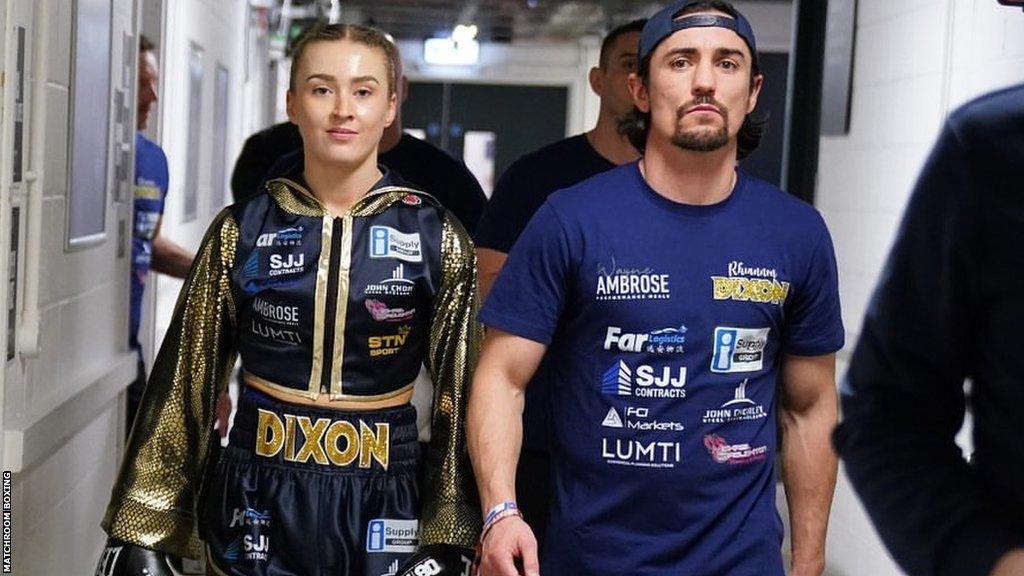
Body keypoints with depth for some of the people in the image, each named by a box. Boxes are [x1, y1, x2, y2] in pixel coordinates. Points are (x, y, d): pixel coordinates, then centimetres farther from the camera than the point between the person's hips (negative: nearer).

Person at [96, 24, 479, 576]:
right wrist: (139, 530, 3)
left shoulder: (436, 239, -2)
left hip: (383, 507, 0)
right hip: (257, 504, 1)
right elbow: (186, 383, 4)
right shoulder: (242, 231, -1)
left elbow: (457, 394, 1)